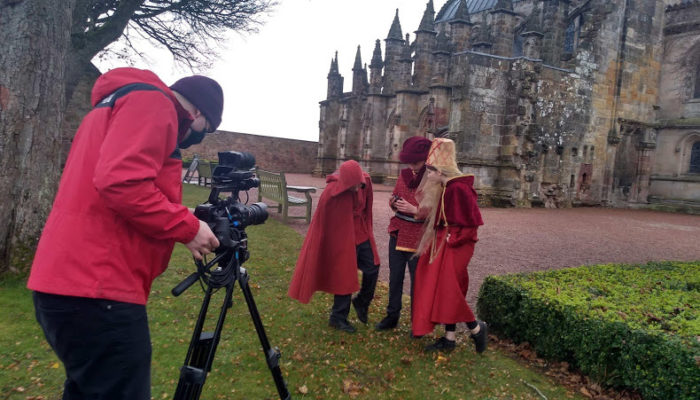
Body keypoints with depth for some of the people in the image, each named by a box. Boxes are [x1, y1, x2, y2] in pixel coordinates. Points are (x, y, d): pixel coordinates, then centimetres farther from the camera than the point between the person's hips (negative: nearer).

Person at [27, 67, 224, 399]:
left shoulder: (112, 106, 25)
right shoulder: (154, 103, -7)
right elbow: (122, 182, -22)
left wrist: (177, 231, 20)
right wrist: (188, 227, -11)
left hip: (68, 281, 10)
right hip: (97, 289, -10)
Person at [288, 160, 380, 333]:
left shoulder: (366, 181, -12)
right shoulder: (331, 194, -28)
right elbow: (323, 223, -16)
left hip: (362, 235, 6)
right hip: (342, 239, -5)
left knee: (372, 268, 8)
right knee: (345, 276, 5)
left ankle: (361, 302, 35)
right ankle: (338, 318, 24)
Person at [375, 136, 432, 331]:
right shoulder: (404, 174, 6)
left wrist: (414, 209, -23)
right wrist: (393, 203, -6)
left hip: (418, 239, -5)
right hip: (398, 233, 5)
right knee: (395, 277, 13)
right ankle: (392, 316, 28)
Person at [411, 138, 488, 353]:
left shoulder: (459, 188, -20)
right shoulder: (445, 187, 9)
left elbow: (471, 221, -20)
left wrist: (454, 239, -16)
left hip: (455, 246, -10)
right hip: (443, 243, 10)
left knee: (450, 290, -3)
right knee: (443, 289, 12)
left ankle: (477, 328, 19)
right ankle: (449, 338, 22)